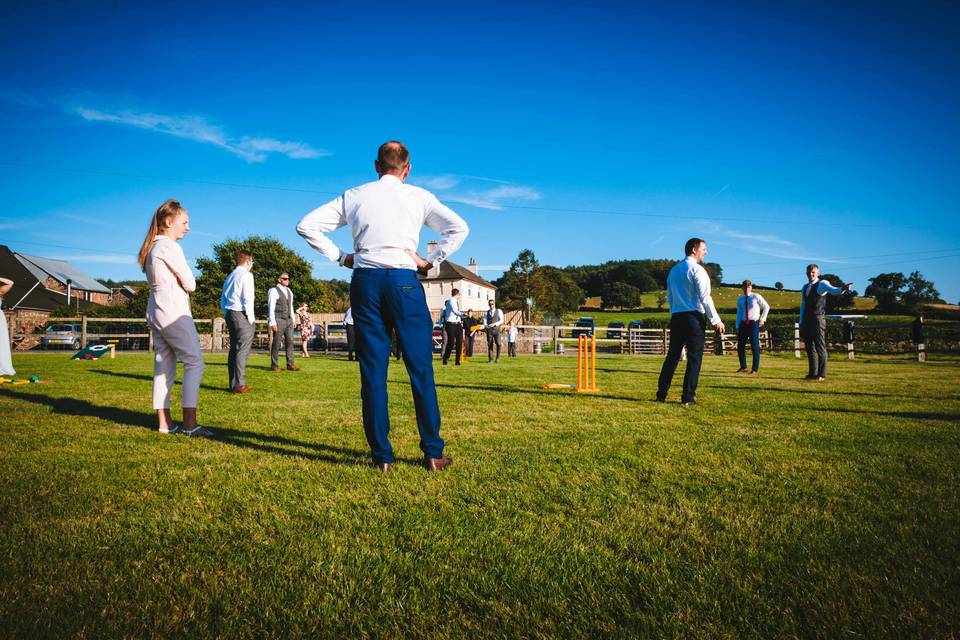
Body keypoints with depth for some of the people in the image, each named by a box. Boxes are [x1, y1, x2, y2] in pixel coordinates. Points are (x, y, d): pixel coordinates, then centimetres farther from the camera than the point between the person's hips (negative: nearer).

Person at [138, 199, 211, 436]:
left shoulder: (151, 248, 18)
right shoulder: (170, 247, -11)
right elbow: (190, 284, -10)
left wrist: (178, 284, 4)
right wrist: (187, 284, 9)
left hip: (155, 311, 10)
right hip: (173, 312, -10)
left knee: (164, 366, 9)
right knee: (194, 363, -8)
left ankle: (164, 422, 11)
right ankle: (189, 423, -12)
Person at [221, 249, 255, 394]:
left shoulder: (230, 276, 18)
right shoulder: (246, 275, -7)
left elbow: (223, 299, 17)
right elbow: (248, 298, -14)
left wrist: (226, 315, 18)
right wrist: (251, 318, -9)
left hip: (230, 315, 8)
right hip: (242, 315, -8)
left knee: (234, 349, 11)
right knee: (242, 350, -8)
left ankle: (233, 383, 13)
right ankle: (239, 384, -11)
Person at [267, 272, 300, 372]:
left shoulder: (289, 291, 15)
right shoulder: (274, 291, -7)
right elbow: (271, 307, -12)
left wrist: (292, 320, 16)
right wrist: (272, 322, -17)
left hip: (288, 320, 7)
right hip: (278, 320, -7)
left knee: (290, 342, 2)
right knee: (276, 343, -2)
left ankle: (290, 365, 2)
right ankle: (274, 365, 6)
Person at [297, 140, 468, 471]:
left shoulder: (353, 196, 14)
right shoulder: (419, 196, 8)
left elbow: (306, 226, 11)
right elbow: (458, 227, -3)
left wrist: (341, 257, 13)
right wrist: (430, 261, 4)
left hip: (365, 281, 2)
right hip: (404, 281, -2)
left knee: (373, 371, 5)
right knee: (421, 369, 3)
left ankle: (381, 455, 7)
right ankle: (433, 453, 6)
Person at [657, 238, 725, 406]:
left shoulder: (673, 270, 17)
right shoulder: (697, 269, -7)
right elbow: (704, 297, -13)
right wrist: (716, 320, -10)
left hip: (676, 317, 7)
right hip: (694, 317, -7)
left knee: (672, 355, 11)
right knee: (694, 357, -1)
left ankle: (661, 394, 12)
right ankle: (688, 397, 0)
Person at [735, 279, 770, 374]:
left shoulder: (756, 297, 0)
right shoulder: (740, 299, 10)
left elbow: (766, 307, 10)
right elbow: (739, 313, 11)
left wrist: (762, 319, 3)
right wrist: (737, 327, 5)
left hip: (754, 323, -4)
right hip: (743, 324, 4)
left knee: (755, 347, -2)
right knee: (740, 346, 3)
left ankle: (755, 369, 6)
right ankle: (743, 367, 17)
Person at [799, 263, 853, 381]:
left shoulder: (822, 284, -3)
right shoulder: (805, 287, 18)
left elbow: (834, 291, -23)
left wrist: (843, 288, -46)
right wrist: (801, 322, 16)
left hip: (818, 319, -7)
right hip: (807, 320, 7)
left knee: (820, 346, -6)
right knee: (809, 346, 9)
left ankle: (822, 375, -4)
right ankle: (812, 373, 16)